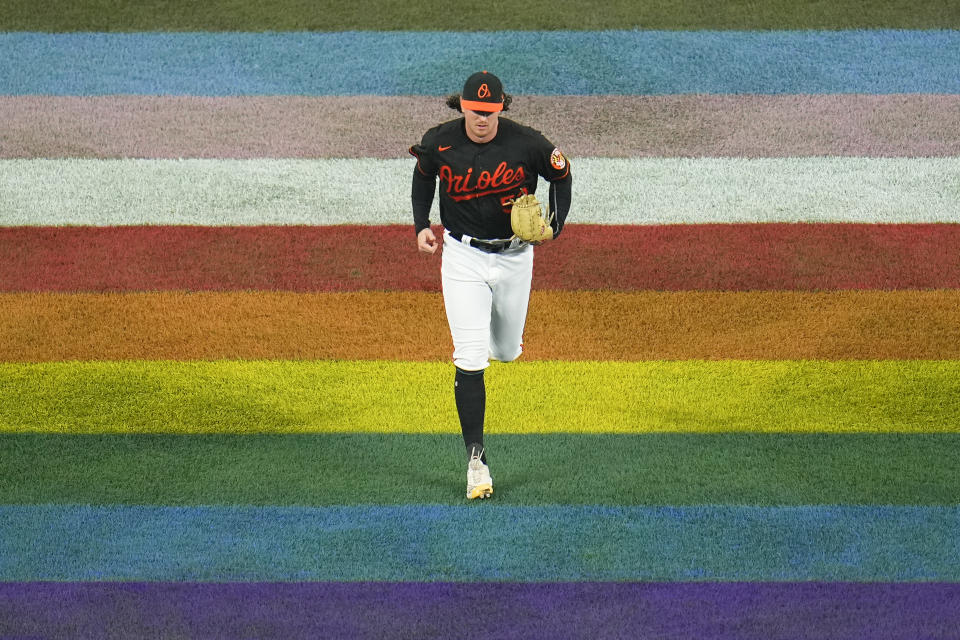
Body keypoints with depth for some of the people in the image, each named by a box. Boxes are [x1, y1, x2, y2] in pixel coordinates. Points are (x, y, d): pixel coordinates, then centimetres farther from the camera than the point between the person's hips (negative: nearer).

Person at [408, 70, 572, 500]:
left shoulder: (527, 144, -17)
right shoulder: (439, 143, -12)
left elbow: (561, 174, 2)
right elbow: (423, 175, 10)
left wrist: (555, 226, -12)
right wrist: (421, 225, -1)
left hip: (514, 257, 1)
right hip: (463, 258, -1)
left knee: (507, 351, 17)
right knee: (470, 359, -12)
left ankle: (501, 331, 58)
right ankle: (475, 457, -9)